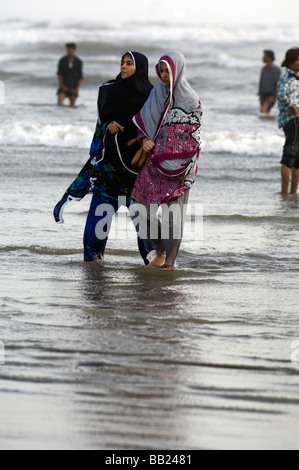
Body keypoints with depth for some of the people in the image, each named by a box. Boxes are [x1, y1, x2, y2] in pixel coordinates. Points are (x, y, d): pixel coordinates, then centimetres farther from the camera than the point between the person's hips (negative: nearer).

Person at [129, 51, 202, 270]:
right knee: (139, 208, 2)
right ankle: (161, 250, 21)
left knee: (173, 211, -4)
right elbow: (143, 120, 17)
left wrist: (184, 170, -12)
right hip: (155, 161, 6)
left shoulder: (189, 99, -8)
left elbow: (193, 135, -8)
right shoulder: (157, 93, 8)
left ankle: (170, 261, 5)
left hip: (178, 165, -6)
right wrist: (145, 139, -5)